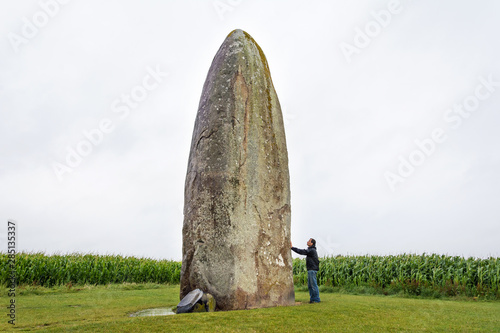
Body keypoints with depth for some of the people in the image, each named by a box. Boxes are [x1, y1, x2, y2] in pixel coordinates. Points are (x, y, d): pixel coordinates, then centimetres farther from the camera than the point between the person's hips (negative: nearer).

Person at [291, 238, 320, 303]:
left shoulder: (312, 250, -14)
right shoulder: (311, 250, 19)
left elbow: (302, 252, -19)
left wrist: (292, 247, -17)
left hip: (312, 270, -10)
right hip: (310, 270, 10)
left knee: (314, 285, -7)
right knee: (310, 285, 11)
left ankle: (317, 299, -3)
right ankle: (312, 298, 15)